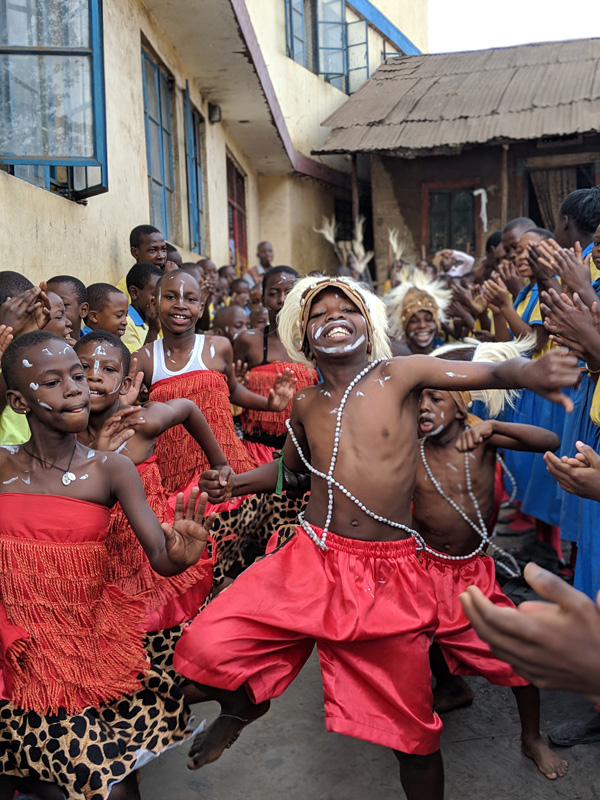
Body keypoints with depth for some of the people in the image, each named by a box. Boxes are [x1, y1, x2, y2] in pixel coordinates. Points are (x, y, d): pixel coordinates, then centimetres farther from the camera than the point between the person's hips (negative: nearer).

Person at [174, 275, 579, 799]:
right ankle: (245, 704, 23)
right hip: (310, 560, 3)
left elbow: (485, 373, -18)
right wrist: (241, 481, 10)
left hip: (389, 573, -2)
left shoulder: (400, 375, -4)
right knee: (204, 650, -12)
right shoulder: (307, 403, 7)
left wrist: (527, 372, -40)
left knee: (413, 727, 8)